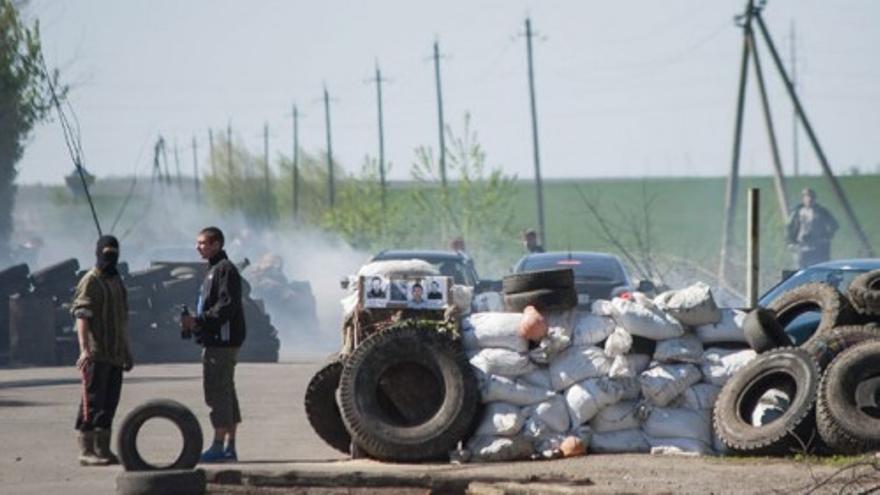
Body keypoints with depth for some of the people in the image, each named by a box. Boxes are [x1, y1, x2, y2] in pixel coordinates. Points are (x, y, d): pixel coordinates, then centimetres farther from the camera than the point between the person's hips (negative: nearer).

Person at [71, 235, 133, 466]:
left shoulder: (117, 282, 19)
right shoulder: (90, 281, -7)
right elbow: (81, 317, -15)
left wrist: (127, 351, 24)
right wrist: (84, 349, -25)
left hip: (115, 355, 8)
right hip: (96, 354, -8)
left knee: (109, 403, 9)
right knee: (92, 403, -7)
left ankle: (103, 449, 14)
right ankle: (86, 451, -6)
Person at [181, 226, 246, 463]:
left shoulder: (225, 270, -12)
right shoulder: (214, 270, 20)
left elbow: (226, 307, -21)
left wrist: (198, 321, -22)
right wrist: (194, 322, 10)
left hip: (223, 340, -11)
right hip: (216, 340, 11)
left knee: (217, 391, -10)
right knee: (224, 393, 11)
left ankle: (218, 446, -10)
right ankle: (229, 448, 14)